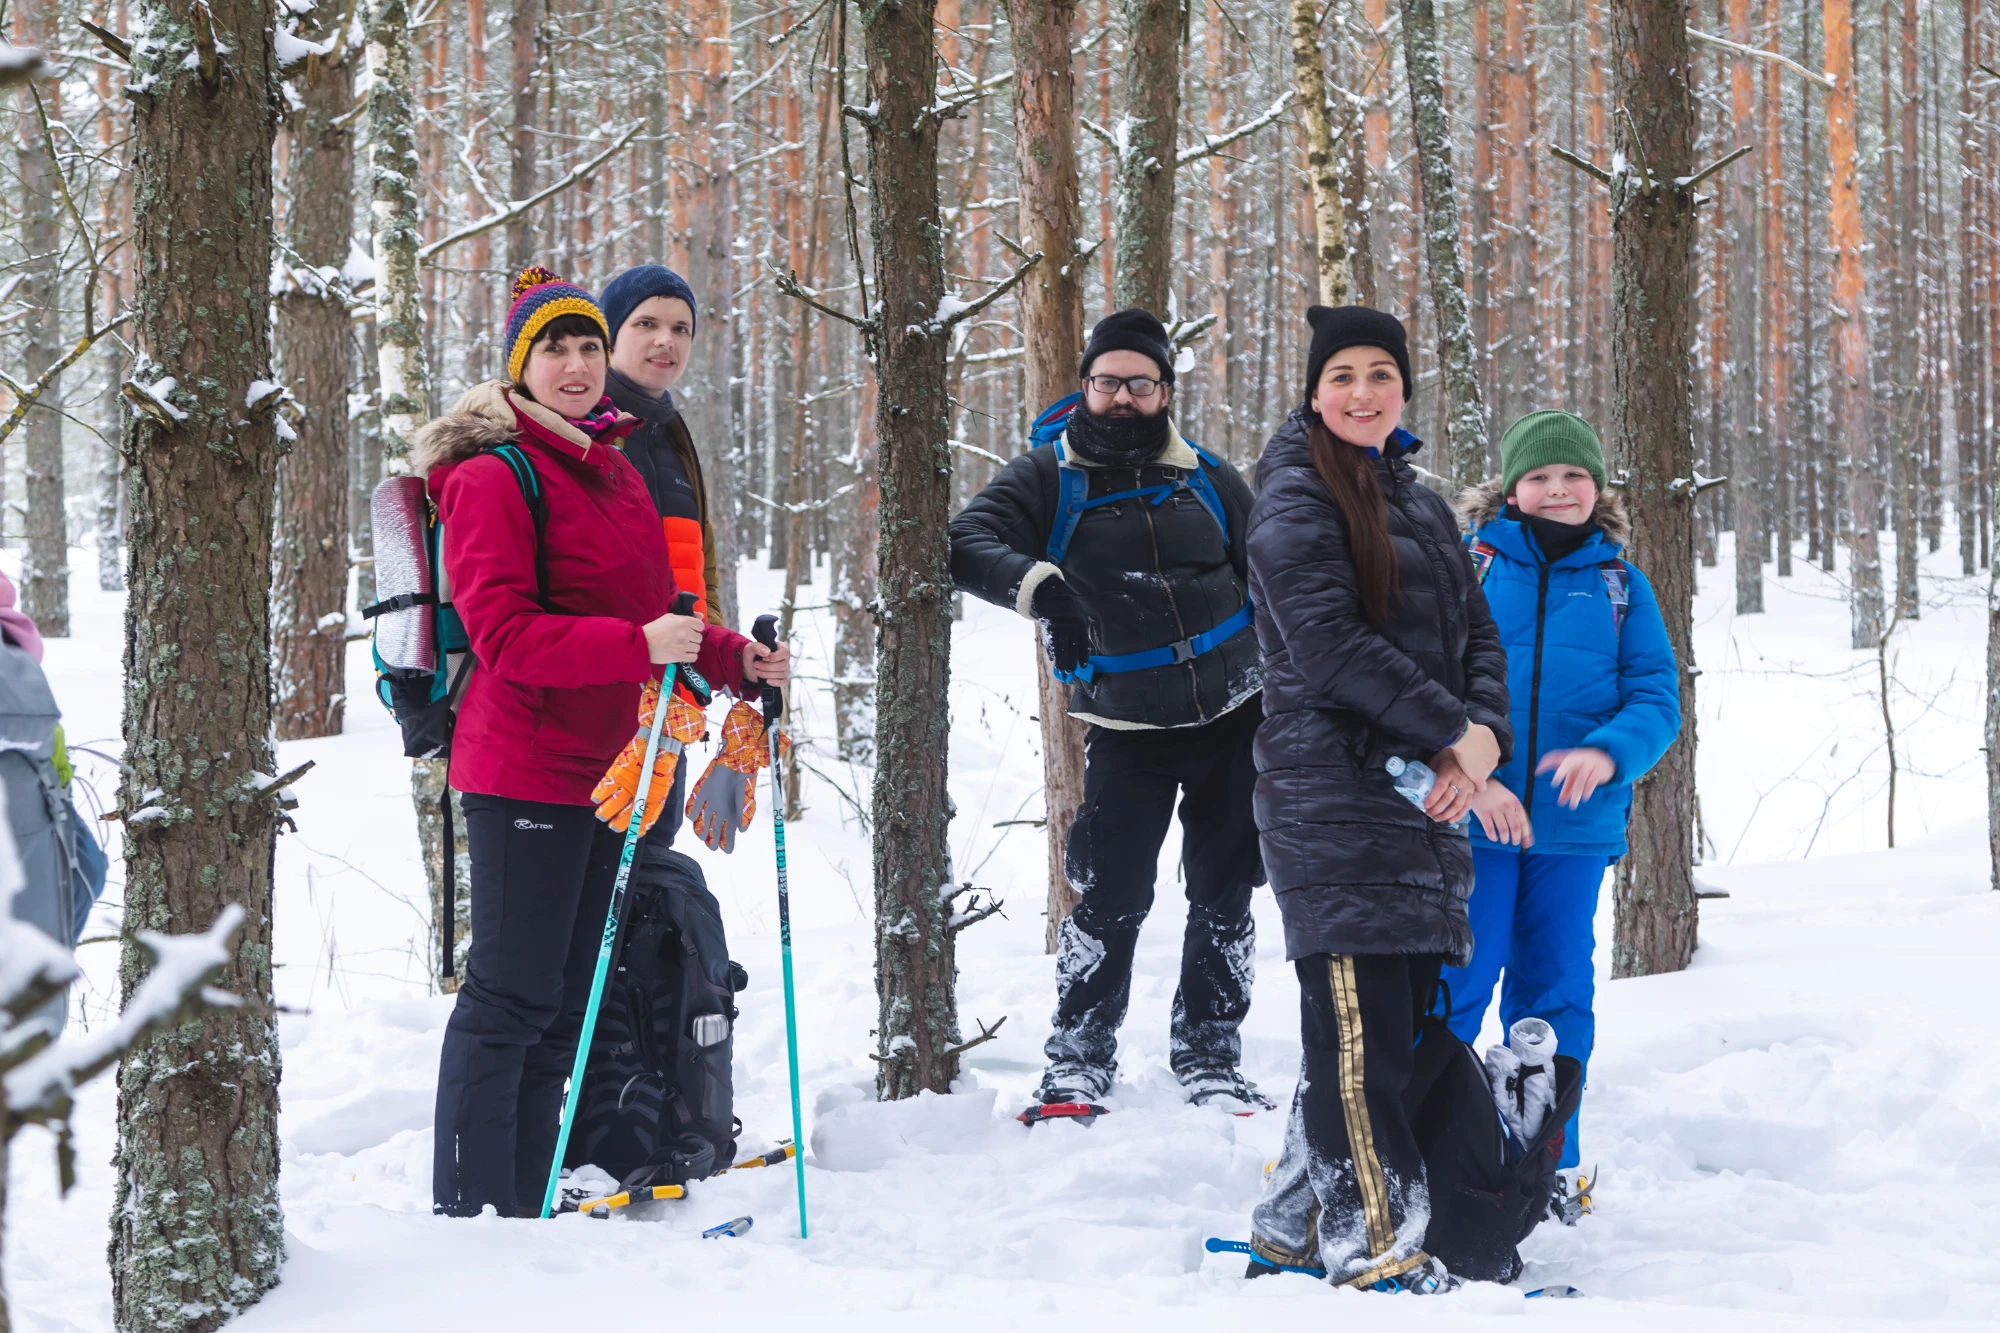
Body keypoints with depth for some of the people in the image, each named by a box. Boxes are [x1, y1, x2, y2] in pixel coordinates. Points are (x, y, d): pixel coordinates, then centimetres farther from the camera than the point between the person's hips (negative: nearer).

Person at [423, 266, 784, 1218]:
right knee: (511, 996, -7)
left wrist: (731, 657, 8)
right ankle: (469, 1210, -1)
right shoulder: (491, 478, -11)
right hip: (522, 771, -9)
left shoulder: (616, 472, 17)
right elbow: (504, 633, -20)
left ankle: (524, 1208, 20)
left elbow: (648, 607, 25)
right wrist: (639, 646, -27)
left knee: (565, 1002, 13)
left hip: (605, 772, 9)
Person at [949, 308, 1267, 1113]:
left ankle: (1210, 1055, 18)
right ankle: (1079, 1056, 7)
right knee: (1112, 897, -8)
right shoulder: (1048, 479, -1)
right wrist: (1035, 583, -34)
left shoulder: (1209, 481, 8)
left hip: (1232, 716, 3)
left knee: (1224, 896, 7)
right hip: (1127, 728, -3)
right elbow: (968, 543, -15)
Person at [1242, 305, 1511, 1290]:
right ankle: (1374, 1247, -11)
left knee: (1399, 1020, 8)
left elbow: (1477, 636, 15)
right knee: (1359, 1027, -12)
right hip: (1331, 794, -8)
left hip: (1425, 800, 8)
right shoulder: (1295, 500, -5)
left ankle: (1293, 1226, 17)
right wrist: (1452, 734, -15)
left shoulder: (1421, 506, 20)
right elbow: (1329, 644, -15)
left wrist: (1482, 739, -5)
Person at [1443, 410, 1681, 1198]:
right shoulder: (1469, 567, 1)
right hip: (1468, 819, -2)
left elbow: (1656, 700, 4)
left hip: (1575, 829, 3)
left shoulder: (1620, 587, 9)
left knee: (1555, 992, 9)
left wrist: (1608, 753, -18)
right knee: (1450, 988, -2)